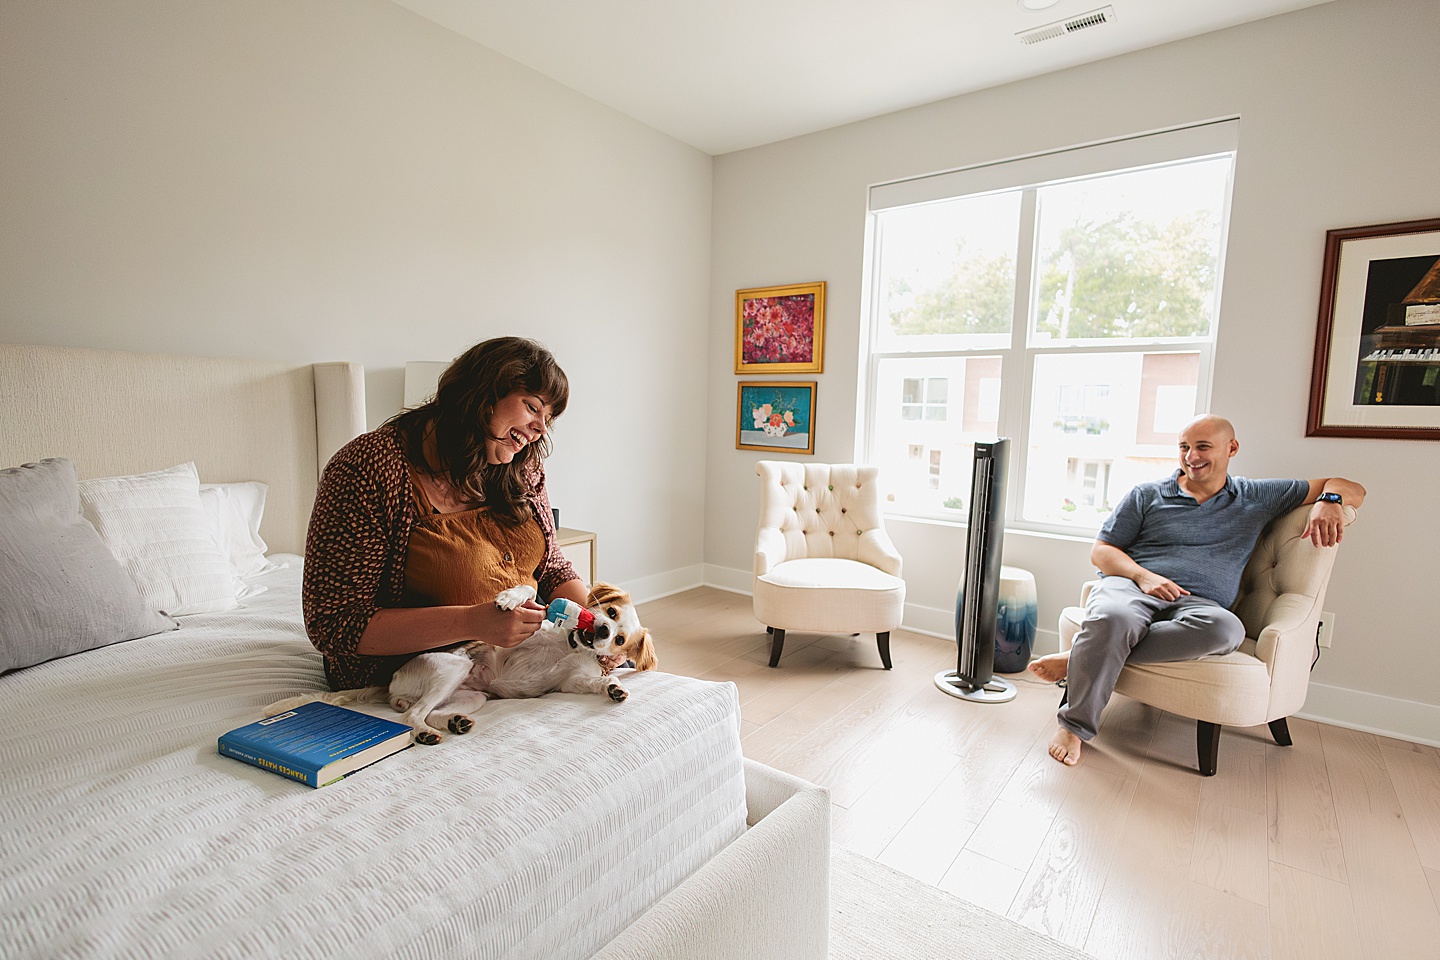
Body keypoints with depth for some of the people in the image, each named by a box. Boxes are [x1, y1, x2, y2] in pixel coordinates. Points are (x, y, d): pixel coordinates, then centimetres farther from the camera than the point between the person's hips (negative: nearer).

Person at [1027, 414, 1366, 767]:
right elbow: (1101, 551, 12)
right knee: (1112, 618, -41)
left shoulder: (1258, 498, 22)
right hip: (1130, 584, -2)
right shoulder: (1147, 495, 17)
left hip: (1198, 603, 2)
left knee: (1227, 629, -39)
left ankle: (1079, 659, -31)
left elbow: (1351, 489, 27)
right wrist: (1143, 576, -8)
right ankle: (1075, 725, -25)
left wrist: (1328, 500, 1)